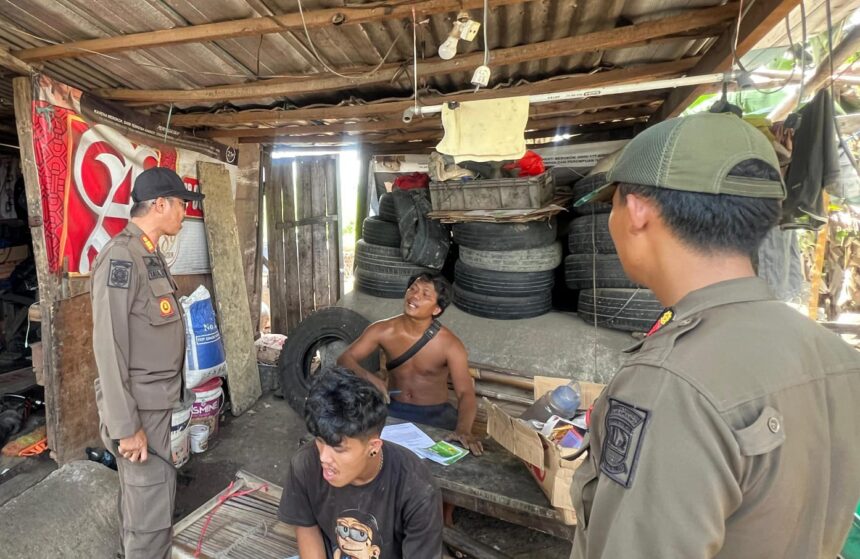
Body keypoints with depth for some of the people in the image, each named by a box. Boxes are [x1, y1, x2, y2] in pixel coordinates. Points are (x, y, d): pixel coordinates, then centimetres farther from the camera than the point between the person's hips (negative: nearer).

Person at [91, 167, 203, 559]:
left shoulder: (149, 254, 9)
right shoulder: (120, 257, -19)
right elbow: (108, 347, -21)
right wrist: (125, 425, -19)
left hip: (156, 403, 9)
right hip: (139, 409, -9)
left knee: (139, 500, 23)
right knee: (151, 512, 2)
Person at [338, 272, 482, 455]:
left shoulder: (449, 344, -17)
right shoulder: (383, 330, -8)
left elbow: (466, 393, -23)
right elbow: (345, 359, -6)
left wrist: (463, 429, -44)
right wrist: (368, 377, -27)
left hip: (436, 414, -2)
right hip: (394, 409, 2)